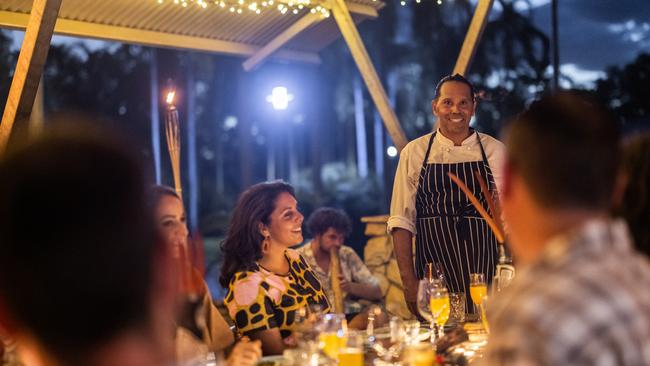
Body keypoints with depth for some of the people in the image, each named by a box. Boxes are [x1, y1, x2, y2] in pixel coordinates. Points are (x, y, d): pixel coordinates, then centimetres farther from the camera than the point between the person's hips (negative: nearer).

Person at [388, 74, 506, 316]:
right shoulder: (414, 152, 4)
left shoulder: (494, 150, 4)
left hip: (484, 273, 0)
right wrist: (408, 279, -5)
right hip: (431, 277, 0)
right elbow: (401, 220, 2)